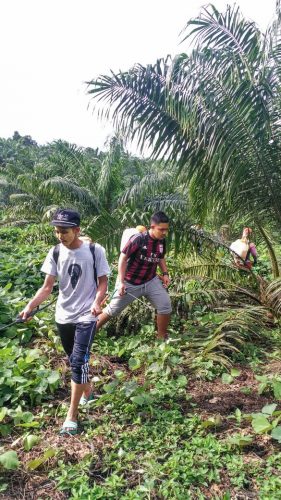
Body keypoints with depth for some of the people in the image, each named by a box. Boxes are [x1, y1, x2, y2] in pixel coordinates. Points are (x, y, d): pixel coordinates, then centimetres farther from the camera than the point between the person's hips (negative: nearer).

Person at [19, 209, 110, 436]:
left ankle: (72, 415, 5)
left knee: (79, 363, -9)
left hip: (86, 316, -4)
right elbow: (47, 287, -3)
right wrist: (29, 306, -19)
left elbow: (102, 282, -6)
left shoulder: (95, 251, -13)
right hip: (63, 316, 4)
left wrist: (97, 303, -25)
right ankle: (87, 393, 44)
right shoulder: (55, 253, -4)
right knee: (75, 361, 18)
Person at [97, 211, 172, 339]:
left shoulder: (161, 241, -5)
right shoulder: (138, 239, -24)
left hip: (151, 281, 5)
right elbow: (123, 258, -17)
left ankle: (162, 337, 14)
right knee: (113, 309, 7)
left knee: (166, 306, -6)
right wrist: (121, 282, -19)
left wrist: (165, 273, 0)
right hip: (131, 283, -4)